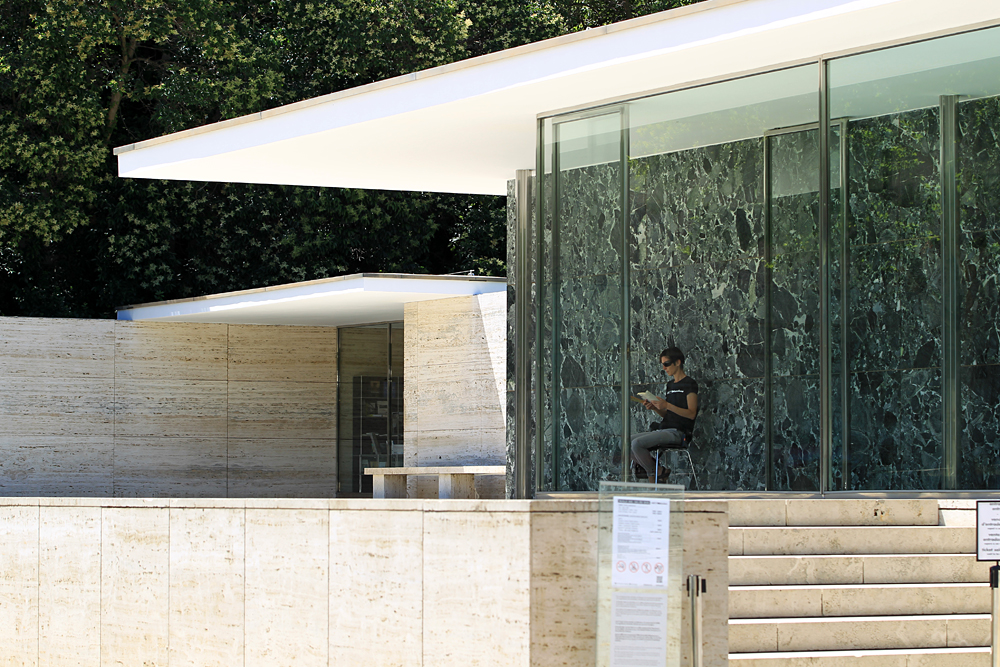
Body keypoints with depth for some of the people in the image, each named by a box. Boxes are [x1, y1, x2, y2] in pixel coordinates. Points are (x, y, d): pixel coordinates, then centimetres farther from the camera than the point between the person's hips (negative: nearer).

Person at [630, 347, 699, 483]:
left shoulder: (689, 384, -5)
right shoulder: (670, 385, 21)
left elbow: (691, 414, -14)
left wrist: (667, 405, -22)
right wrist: (655, 408, 2)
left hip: (677, 432, -9)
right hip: (665, 429, 9)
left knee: (637, 443, -25)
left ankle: (654, 473, -6)